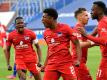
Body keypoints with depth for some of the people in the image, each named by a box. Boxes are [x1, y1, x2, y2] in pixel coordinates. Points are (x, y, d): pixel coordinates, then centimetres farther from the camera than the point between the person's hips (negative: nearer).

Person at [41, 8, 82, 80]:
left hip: (66, 63, -5)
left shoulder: (65, 28, -7)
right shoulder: (46, 33, 10)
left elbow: (77, 43, -6)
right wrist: (45, 65, 19)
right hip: (52, 65, 5)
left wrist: (78, 60, -18)